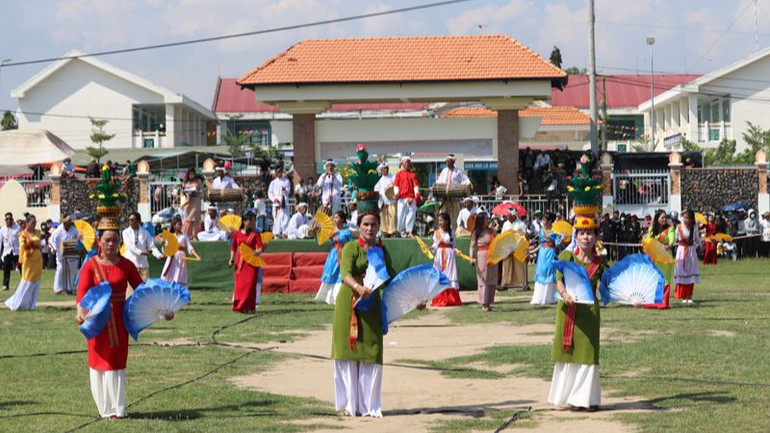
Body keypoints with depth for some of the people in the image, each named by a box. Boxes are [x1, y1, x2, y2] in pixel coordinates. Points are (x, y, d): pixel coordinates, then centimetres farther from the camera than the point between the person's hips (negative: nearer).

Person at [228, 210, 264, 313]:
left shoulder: (255, 234, -2)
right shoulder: (237, 233, 4)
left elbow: (260, 246, -9)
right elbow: (233, 247, 14)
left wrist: (259, 251, -31)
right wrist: (232, 259, 7)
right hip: (240, 261, 2)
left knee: (251, 283, -8)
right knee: (239, 283, 3)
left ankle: (249, 307, -3)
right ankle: (239, 306, 12)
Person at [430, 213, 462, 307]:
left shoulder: (451, 232, 6)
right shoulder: (437, 233, 5)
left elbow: (454, 246, 8)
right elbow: (435, 245, 0)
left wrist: (456, 251, -10)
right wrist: (431, 248, -20)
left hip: (450, 256, 0)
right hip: (440, 256, 0)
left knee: (450, 276, -1)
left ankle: (451, 299, 3)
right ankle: (440, 299, 0)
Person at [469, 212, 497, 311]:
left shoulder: (492, 231, 8)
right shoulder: (476, 233, 0)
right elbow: (473, 246, 0)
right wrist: (472, 258, -8)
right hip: (481, 257, -4)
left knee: (492, 280, 5)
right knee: (483, 280, -2)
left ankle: (489, 302, 13)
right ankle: (484, 303, 1)